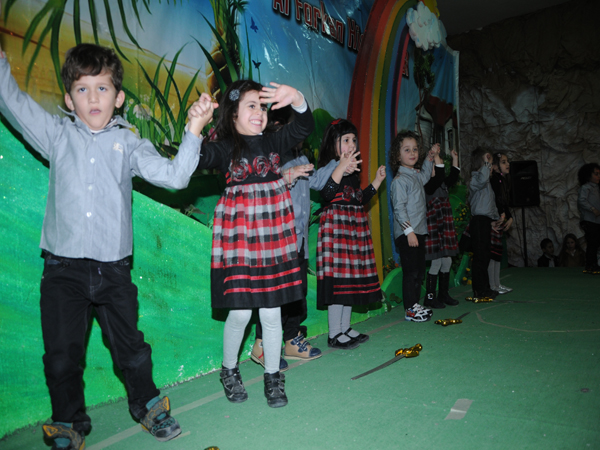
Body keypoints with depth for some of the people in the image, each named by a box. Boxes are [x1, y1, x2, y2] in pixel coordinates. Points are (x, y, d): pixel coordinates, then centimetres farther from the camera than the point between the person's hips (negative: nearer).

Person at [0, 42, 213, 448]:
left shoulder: (129, 144, 3)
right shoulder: (57, 135, 7)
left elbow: (173, 176, -7)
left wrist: (194, 132, -17)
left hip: (113, 268, 0)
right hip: (63, 268, 1)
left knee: (130, 346, 11)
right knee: (61, 356, 8)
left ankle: (148, 405, 36)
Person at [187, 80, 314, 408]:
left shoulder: (274, 142, 10)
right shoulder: (224, 147, 0)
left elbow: (305, 127, -5)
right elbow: (196, 159, -18)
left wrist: (296, 99, -25)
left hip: (273, 238, 3)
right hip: (238, 238, -3)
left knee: (271, 312, 8)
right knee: (240, 312, 1)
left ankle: (273, 378, 25)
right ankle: (229, 371, 29)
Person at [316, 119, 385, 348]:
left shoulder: (352, 170, 19)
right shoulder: (328, 167, -8)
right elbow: (327, 194, -24)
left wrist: (377, 181, 21)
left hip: (355, 226, 9)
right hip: (336, 225, -9)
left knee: (351, 278, 11)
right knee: (337, 277, -8)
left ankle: (345, 328, 22)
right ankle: (334, 335, 2)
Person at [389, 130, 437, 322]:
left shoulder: (416, 175, 15)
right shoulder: (399, 180, -12)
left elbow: (425, 176, 40)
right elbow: (399, 207, -18)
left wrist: (430, 157, 30)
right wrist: (408, 230, -22)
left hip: (419, 232, 9)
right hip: (406, 234, -9)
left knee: (419, 271, 14)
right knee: (411, 271, -5)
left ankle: (415, 304, 25)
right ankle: (410, 310, 4)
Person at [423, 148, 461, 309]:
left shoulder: (442, 184, 14)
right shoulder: (427, 185, -13)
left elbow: (453, 178, 20)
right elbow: (438, 179, -29)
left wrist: (455, 159, 18)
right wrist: (437, 160, -24)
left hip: (445, 228, 9)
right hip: (433, 229, -9)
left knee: (447, 261, 12)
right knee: (436, 262, -5)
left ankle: (443, 294, 24)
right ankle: (430, 297, 6)